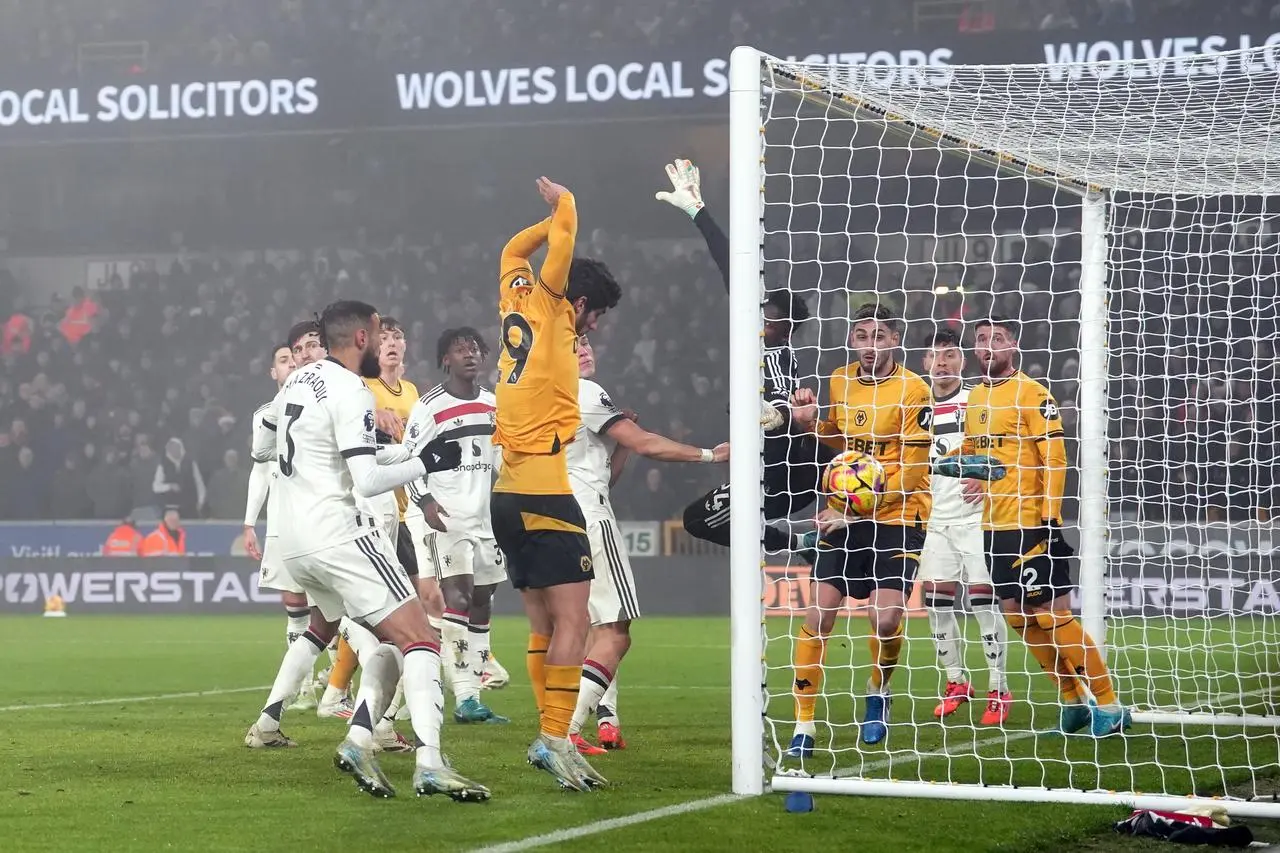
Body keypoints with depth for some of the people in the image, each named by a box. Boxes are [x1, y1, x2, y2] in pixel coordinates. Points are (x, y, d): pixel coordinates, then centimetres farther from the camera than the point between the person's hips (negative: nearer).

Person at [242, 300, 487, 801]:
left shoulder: (299, 381, 16)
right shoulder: (350, 392, -12)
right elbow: (367, 481, -18)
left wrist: (408, 452, 21)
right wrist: (425, 463, -5)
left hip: (294, 540, 9)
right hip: (338, 533, -9)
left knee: (323, 626, 31)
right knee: (419, 639, -12)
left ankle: (267, 723, 25)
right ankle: (429, 764, -27)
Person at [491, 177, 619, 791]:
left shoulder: (519, 303, 13)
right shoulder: (551, 308, -5)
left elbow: (515, 250, 31)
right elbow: (561, 234, -10)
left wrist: (556, 211, 27)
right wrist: (563, 203, 9)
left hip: (508, 494, 9)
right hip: (544, 492, -9)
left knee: (544, 625, 10)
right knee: (572, 621, -10)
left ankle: (550, 738, 9)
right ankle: (555, 739, -18)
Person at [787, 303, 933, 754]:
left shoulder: (912, 391, -11)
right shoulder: (841, 381, 7)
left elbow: (910, 473, -14)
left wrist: (859, 509, -20)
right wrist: (812, 423, 2)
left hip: (897, 518, -5)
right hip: (843, 518, 5)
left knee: (884, 619, -17)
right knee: (818, 615, -6)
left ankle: (879, 693, 16)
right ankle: (803, 725, 2)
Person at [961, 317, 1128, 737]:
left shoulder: (1033, 394, -9)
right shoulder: (975, 397, 13)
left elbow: (1054, 458, -13)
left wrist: (1049, 517, -18)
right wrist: (974, 477, 4)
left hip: (1032, 524, -8)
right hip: (995, 526, 8)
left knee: (1051, 616, -9)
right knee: (1018, 617, 8)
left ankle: (1109, 705, -1)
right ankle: (1074, 701, 20)